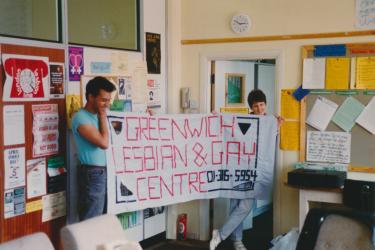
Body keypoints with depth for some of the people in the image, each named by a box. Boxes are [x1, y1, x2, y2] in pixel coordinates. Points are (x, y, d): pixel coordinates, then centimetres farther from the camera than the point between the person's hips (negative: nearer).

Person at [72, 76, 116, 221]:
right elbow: (104, 143, -21)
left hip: (104, 172, 9)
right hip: (93, 174, -9)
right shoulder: (81, 118, -16)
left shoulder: (98, 115, 11)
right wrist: (103, 117, -11)